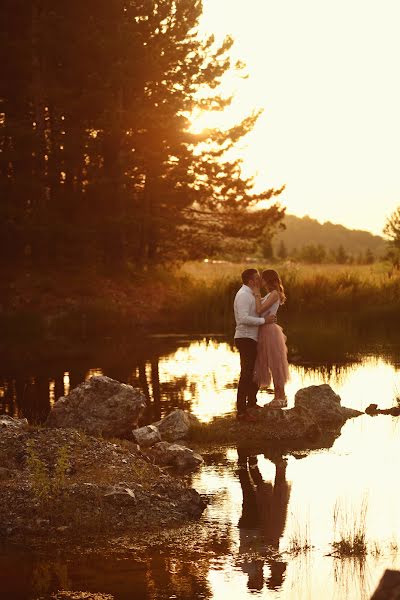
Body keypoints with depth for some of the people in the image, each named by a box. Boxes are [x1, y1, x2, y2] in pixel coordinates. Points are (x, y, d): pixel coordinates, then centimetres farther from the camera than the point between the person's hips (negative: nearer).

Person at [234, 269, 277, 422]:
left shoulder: (250, 295, 17)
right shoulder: (243, 295, -15)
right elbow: (243, 318, -27)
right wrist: (264, 320, -23)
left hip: (251, 339, 11)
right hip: (245, 339, -11)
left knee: (255, 371, 22)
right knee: (246, 374, -12)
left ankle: (252, 402, 37)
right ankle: (241, 411, -13)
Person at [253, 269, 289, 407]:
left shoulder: (274, 294, -12)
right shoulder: (269, 295, 17)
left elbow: (260, 310, -19)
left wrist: (257, 294, -11)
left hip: (271, 331, -10)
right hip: (265, 332, 10)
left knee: (275, 364, -4)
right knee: (271, 365, 11)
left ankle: (281, 398, 2)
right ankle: (277, 397, 17)